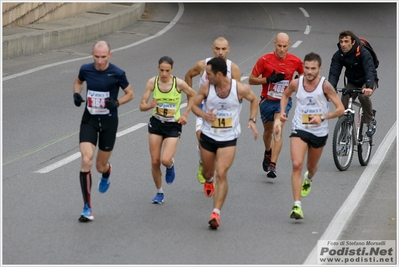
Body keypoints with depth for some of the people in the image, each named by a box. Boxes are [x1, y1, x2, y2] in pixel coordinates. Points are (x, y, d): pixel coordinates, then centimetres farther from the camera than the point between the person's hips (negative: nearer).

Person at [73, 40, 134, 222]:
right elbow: (78, 81, 19)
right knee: (86, 161, -16)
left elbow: (130, 94, 1)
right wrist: (76, 94, -2)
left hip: (109, 121, -1)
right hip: (89, 120, 1)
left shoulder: (117, 74, -12)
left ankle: (107, 172, 51)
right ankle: (87, 208, -10)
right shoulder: (86, 70, -4)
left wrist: (117, 102, -18)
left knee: (101, 166, 8)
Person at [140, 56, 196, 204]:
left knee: (165, 160, -18)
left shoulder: (179, 83, -15)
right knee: (155, 161, 3)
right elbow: (142, 106, -10)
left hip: (173, 126, -2)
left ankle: (171, 166, 21)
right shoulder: (152, 82, -10)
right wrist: (150, 105, -32)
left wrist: (185, 114, 0)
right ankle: (159, 193, 23)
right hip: (156, 124, 2)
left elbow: (193, 95, 6)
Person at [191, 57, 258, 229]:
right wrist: (203, 114, -22)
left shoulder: (240, 89, -15)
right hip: (208, 136, 3)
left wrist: (252, 120, -7)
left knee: (221, 174, -15)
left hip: (229, 139, -3)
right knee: (208, 171, 18)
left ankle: (216, 213, -13)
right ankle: (208, 180, 58)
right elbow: (195, 105, 0)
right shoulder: (206, 87, -12)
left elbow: (254, 100, 6)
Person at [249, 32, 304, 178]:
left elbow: (303, 73, 14)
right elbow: (251, 79, -8)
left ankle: (273, 166, -21)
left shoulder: (295, 61, -7)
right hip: (267, 101, 1)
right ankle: (268, 153, 50)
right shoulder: (265, 60, -12)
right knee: (268, 131, 19)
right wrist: (269, 79, -22)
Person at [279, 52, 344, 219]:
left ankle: (308, 179, 61)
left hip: (319, 132, 0)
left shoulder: (325, 86, -16)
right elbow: (286, 95, 16)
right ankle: (297, 206, -21)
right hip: (299, 129, 0)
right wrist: (282, 112, 0)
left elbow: (340, 109, -16)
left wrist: (323, 117, -29)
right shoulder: (296, 83, -8)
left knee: (311, 167, 21)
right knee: (297, 165, -19)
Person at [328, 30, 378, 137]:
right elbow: (334, 73, -24)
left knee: (363, 96, -35)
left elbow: (370, 71, -40)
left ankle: (371, 121, -12)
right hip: (352, 83, 4)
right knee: (343, 107, -12)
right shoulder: (338, 55, -16)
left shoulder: (364, 53, -28)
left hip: (367, 81, -4)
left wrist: (369, 87, -59)